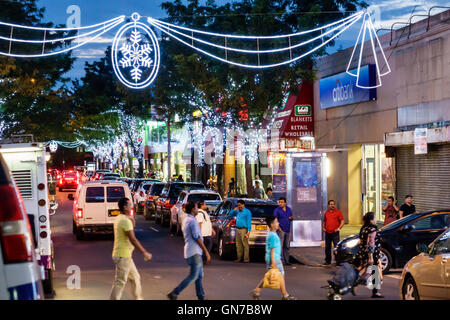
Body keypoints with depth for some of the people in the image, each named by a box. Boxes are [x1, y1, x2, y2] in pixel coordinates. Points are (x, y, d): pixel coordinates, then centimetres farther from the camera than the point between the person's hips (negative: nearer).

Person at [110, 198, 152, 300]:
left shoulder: (118, 219, 12)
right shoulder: (126, 221, -18)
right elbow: (133, 239, -22)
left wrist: (132, 221, 5)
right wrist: (145, 253, -18)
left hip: (125, 255, 10)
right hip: (123, 256, -10)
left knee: (135, 278, 18)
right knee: (120, 282, -7)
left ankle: (138, 298, 27)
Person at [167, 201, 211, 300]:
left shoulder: (186, 220, 17)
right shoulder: (192, 221, -15)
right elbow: (197, 238, -18)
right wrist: (206, 252, -15)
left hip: (195, 252, 10)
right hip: (194, 252, -10)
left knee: (199, 275, 12)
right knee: (193, 276, -9)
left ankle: (201, 297, 13)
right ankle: (174, 293, -11)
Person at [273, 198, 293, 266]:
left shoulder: (288, 209, 12)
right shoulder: (277, 210, -4)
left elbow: (291, 218, 21)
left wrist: (291, 218, -3)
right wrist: (279, 228, -15)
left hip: (288, 230, 5)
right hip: (281, 230, -5)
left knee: (287, 246, 9)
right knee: (280, 245, -9)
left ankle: (286, 260, 15)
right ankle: (281, 260, -8)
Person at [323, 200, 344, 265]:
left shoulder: (338, 212, -1)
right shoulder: (326, 212, 12)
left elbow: (342, 221, -3)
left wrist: (339, 228, -14)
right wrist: (324, 227, 8)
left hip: (335, 232, -5)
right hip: (327, 233, 5)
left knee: (337, 247, -7)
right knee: (327, 247, 11)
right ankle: (328, 260, 21)